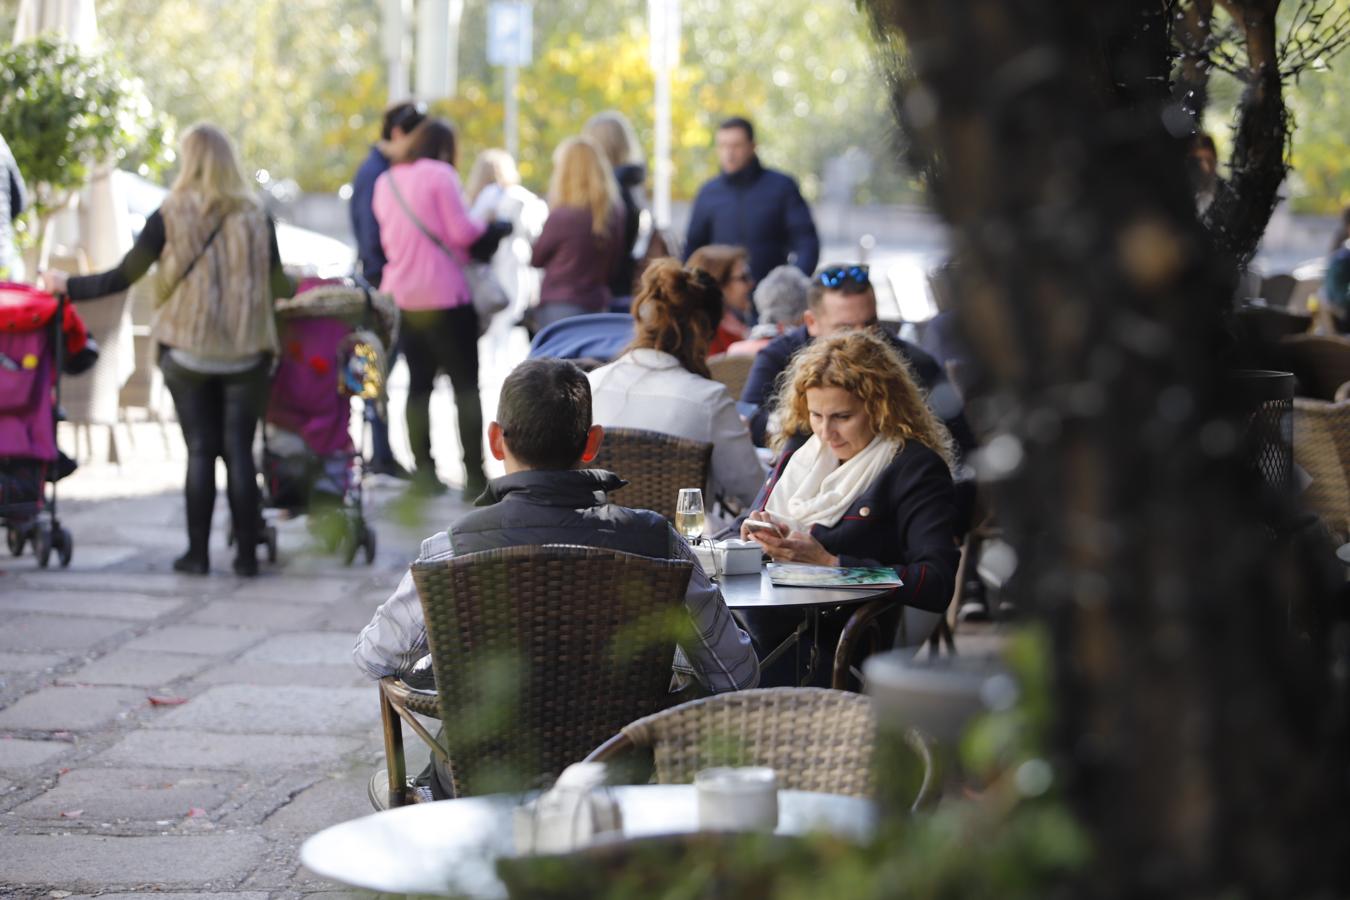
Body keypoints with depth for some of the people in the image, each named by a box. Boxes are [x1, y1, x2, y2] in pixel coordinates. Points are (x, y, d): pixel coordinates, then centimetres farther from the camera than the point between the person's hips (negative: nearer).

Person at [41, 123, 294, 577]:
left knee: (200, 451, 5)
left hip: (188, 351, -1)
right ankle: (246, 553, 4)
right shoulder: (255, 217, 1)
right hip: (246, 352, 1)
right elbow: (277, 284, 7)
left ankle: (198, 553, 7)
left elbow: (122, 277, -2)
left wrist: (66, 285, 12)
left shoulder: (170, 217, -4)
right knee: (239, 451, 4)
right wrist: (305, 291, 30)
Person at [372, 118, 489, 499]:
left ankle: (423, 471, 8)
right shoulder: (440, 175, -10)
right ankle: (475, 475, -2)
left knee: (419, 383, 11)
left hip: (404, 296, 6)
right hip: (445, 295, -6)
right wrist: (484, 221, 5)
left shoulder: (386, 182, 11)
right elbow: (462, 231, -14)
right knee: (465, 385, 0)